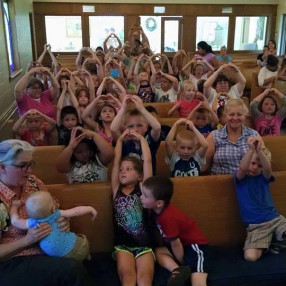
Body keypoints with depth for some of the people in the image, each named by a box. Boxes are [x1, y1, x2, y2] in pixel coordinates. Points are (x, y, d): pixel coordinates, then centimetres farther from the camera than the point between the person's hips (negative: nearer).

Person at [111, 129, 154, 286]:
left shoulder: (142, 188, 5)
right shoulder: (117, 189, 10)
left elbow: (147, 161, -1)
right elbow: (116, 161, 6)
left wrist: (141, 138, 7)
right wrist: (120, 140, 12)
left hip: (144, 244, -1)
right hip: (122, 245, 1)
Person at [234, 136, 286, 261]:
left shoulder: (264, 177, 5)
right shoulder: (241, 178, 0)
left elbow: (268, 168, -18)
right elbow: (242, 168, -25)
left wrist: (259, 150, -35)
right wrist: (251, 149, -35)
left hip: (275, 219, 3)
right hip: (256, 226, -3)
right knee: (250, 256, -24)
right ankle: (263, 245, 10)